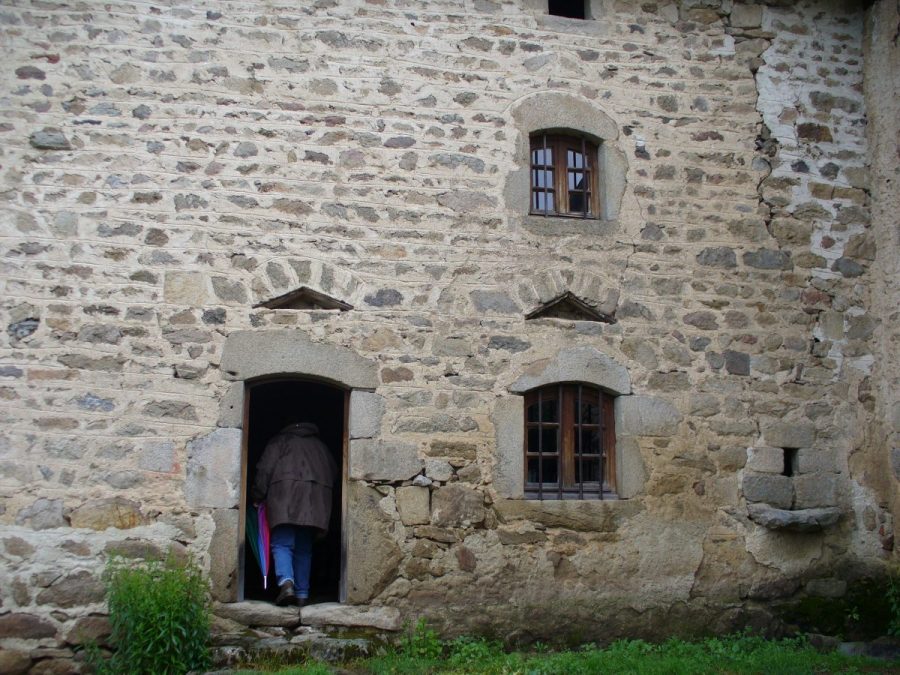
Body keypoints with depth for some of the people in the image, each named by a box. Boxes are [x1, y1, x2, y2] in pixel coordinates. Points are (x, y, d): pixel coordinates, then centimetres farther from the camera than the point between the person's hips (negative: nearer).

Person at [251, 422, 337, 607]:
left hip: (286, 490, -4)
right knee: (304, 548, 10)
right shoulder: (320, 445, 29)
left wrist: (258, 497, 8)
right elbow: (333, 472, 22)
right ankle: (302, 594, 5)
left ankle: (286, 582, -27)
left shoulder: (279, 441, 17)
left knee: (281, 543, -5)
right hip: (317, 495, 4)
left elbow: (265, 469, 6)